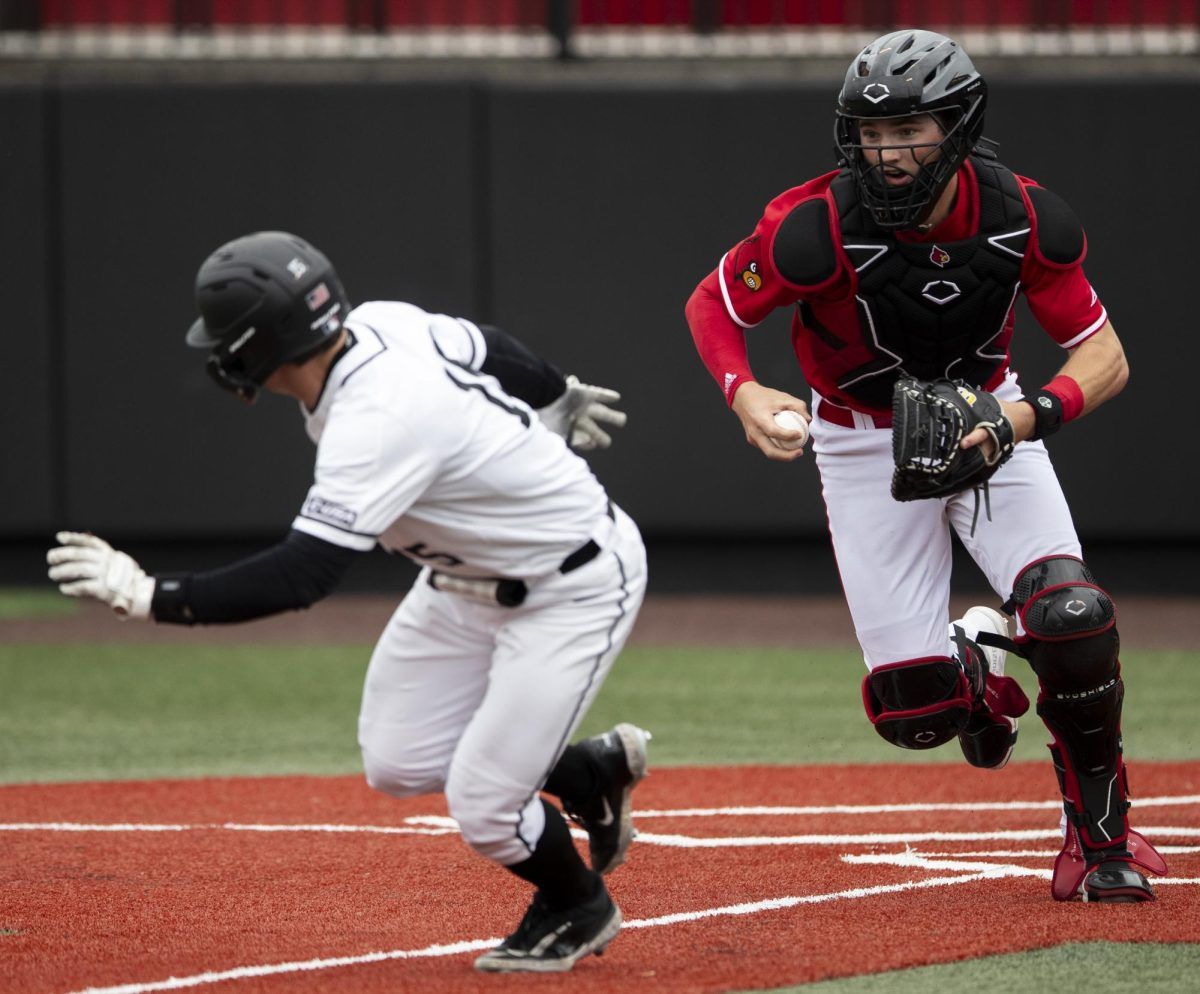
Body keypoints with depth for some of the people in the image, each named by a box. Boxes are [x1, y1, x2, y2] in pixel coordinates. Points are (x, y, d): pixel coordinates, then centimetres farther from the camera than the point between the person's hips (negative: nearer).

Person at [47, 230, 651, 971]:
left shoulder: (378, 422, -37)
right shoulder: (380, 324, -11)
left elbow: (301, 577, -41)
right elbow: (493, 350, 9)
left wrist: (148, 596, -40)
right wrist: (559, 400, 31)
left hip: (575, 588, -9)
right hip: (470, 577, 9)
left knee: (482, 809, -8)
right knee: (397, 767, 6)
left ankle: (580, 911, 24)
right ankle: (595, 772, 29)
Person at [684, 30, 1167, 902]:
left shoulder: (1025, 217, -21)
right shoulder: (817, 227, -27)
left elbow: (1105, 358, -15)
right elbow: (711, 306, -11)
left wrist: (1035, 412, -36)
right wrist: (744, 394, -31)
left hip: (989, 420, 1)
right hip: (865, 444, -1)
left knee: (1072, 618, -23)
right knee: (915, 713, -9)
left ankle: (1101, 835, 1)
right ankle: (971, 665, 32)